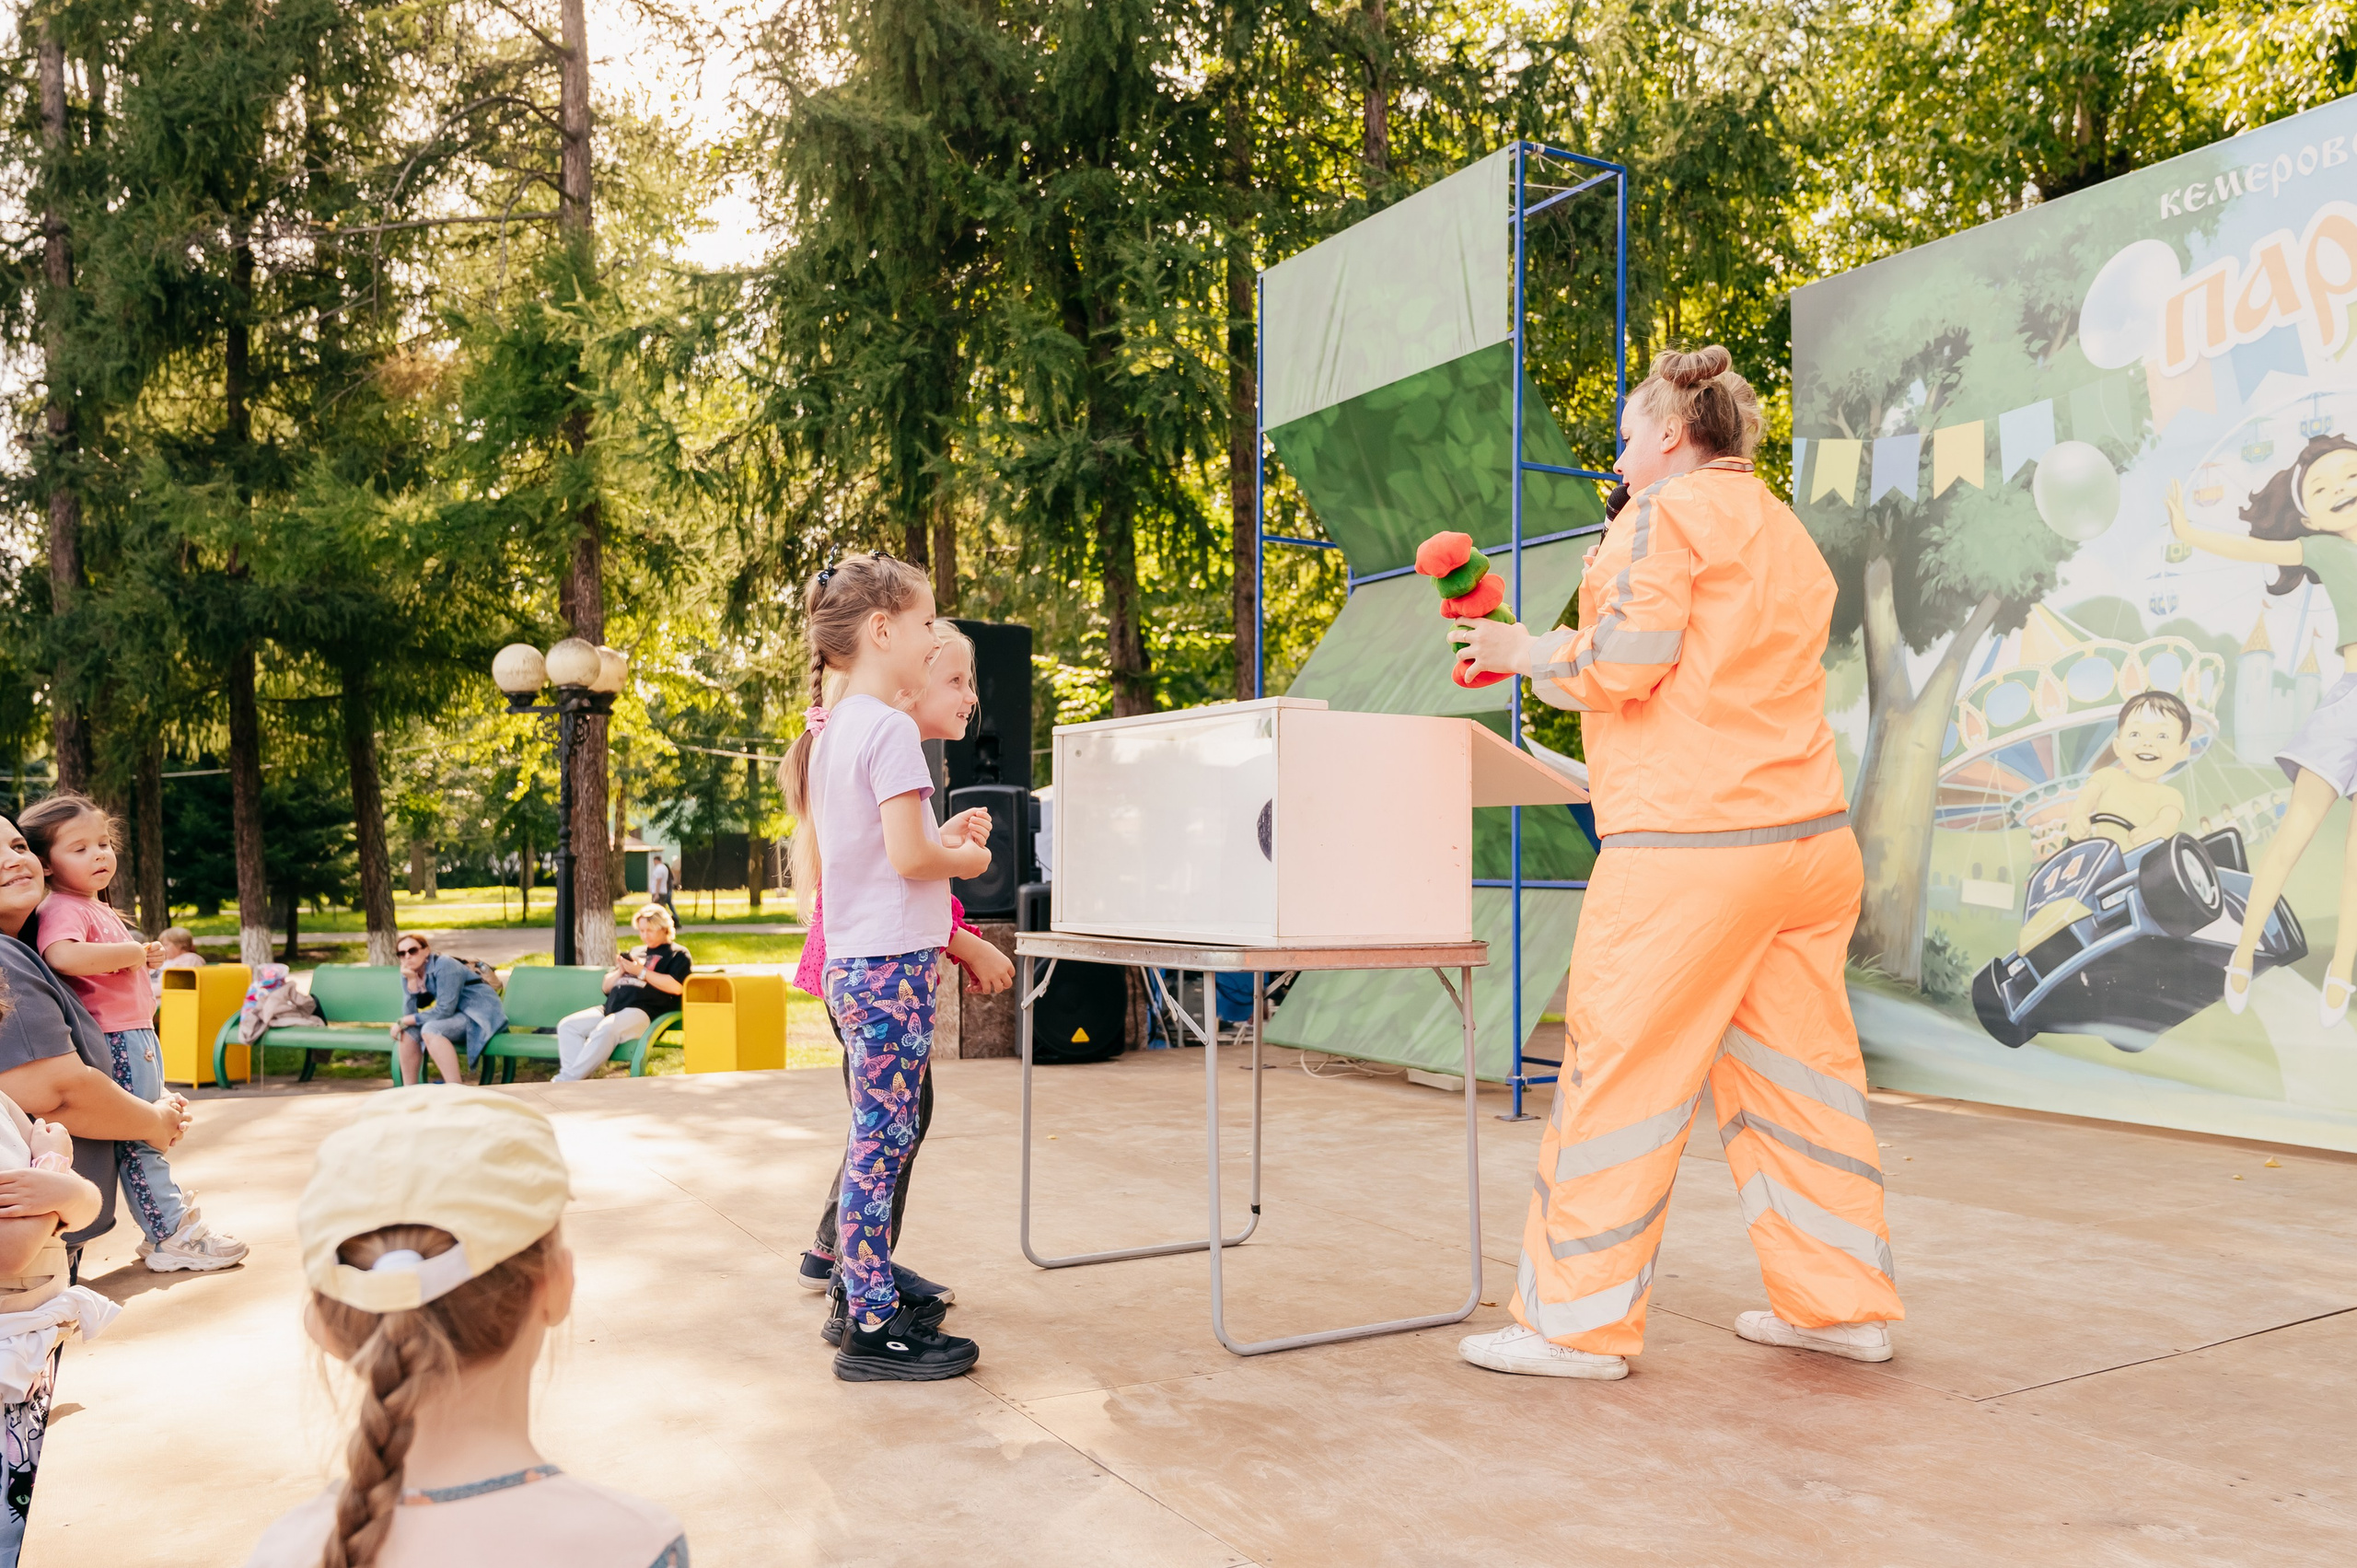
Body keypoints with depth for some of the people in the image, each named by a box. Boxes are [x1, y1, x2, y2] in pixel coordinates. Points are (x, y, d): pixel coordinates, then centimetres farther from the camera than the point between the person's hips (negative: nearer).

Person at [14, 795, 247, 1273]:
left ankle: (170, 1226, 24)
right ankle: (171, 1237, 1)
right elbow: (63, 956, -37)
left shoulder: (99, 907, 17)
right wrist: (131, 953, -24)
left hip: (137, 1035, 11)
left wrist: (144, 958, 12)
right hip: (114, 1043, -11)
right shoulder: (62, 909, -15)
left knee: (147, 1134, 16)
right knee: (138, 1140, -4)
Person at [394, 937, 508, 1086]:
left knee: (431, 1029, -28)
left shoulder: (444, 965, -19)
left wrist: (405, 1021, -17)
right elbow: (412, 1013, -6)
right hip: (456, 1017, 8)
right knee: (408, 1031, -6)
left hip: (481, 1015, -8)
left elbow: (444, 1010, -24)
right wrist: (412, 982, -17)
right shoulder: (410, 973, 3)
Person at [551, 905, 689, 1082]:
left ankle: (565, 1080, -35)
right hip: (610, 1009, 8)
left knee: (605, 1030, -36)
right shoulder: (635, 953, 32)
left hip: (641, 1012, -8)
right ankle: (573, 1079, -29)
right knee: (567, 1025, -13)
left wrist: (641, 972, -7)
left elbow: (675, 986, -11)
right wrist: (620, 971, 10)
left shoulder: (677, 954, 9)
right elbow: (607, 987, 32)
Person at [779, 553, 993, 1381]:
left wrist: (943, 836, 14)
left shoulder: (828, 732, 14)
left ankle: (873, 1291, 25)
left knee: (877, 1134, 16)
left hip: (851, 961, 10)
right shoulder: (890, 729, -15)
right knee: (883, 1136, -4)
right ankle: (872, 1327, 3)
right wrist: (967, 859, -1)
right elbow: (909, 855, -21)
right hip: (892, 961, -10)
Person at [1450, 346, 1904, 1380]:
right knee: (1796, 1072, 13)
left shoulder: (1667, 512, -3)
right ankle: (1840, 1302, 20)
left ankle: (1581, 1322, 4)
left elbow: (1622, 662, -12)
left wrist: (1526, 652, 3)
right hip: (1812, 833, 9)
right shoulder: (1786, 532, 23)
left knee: (1620, 1077, -3)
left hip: (1692, 844, -9)